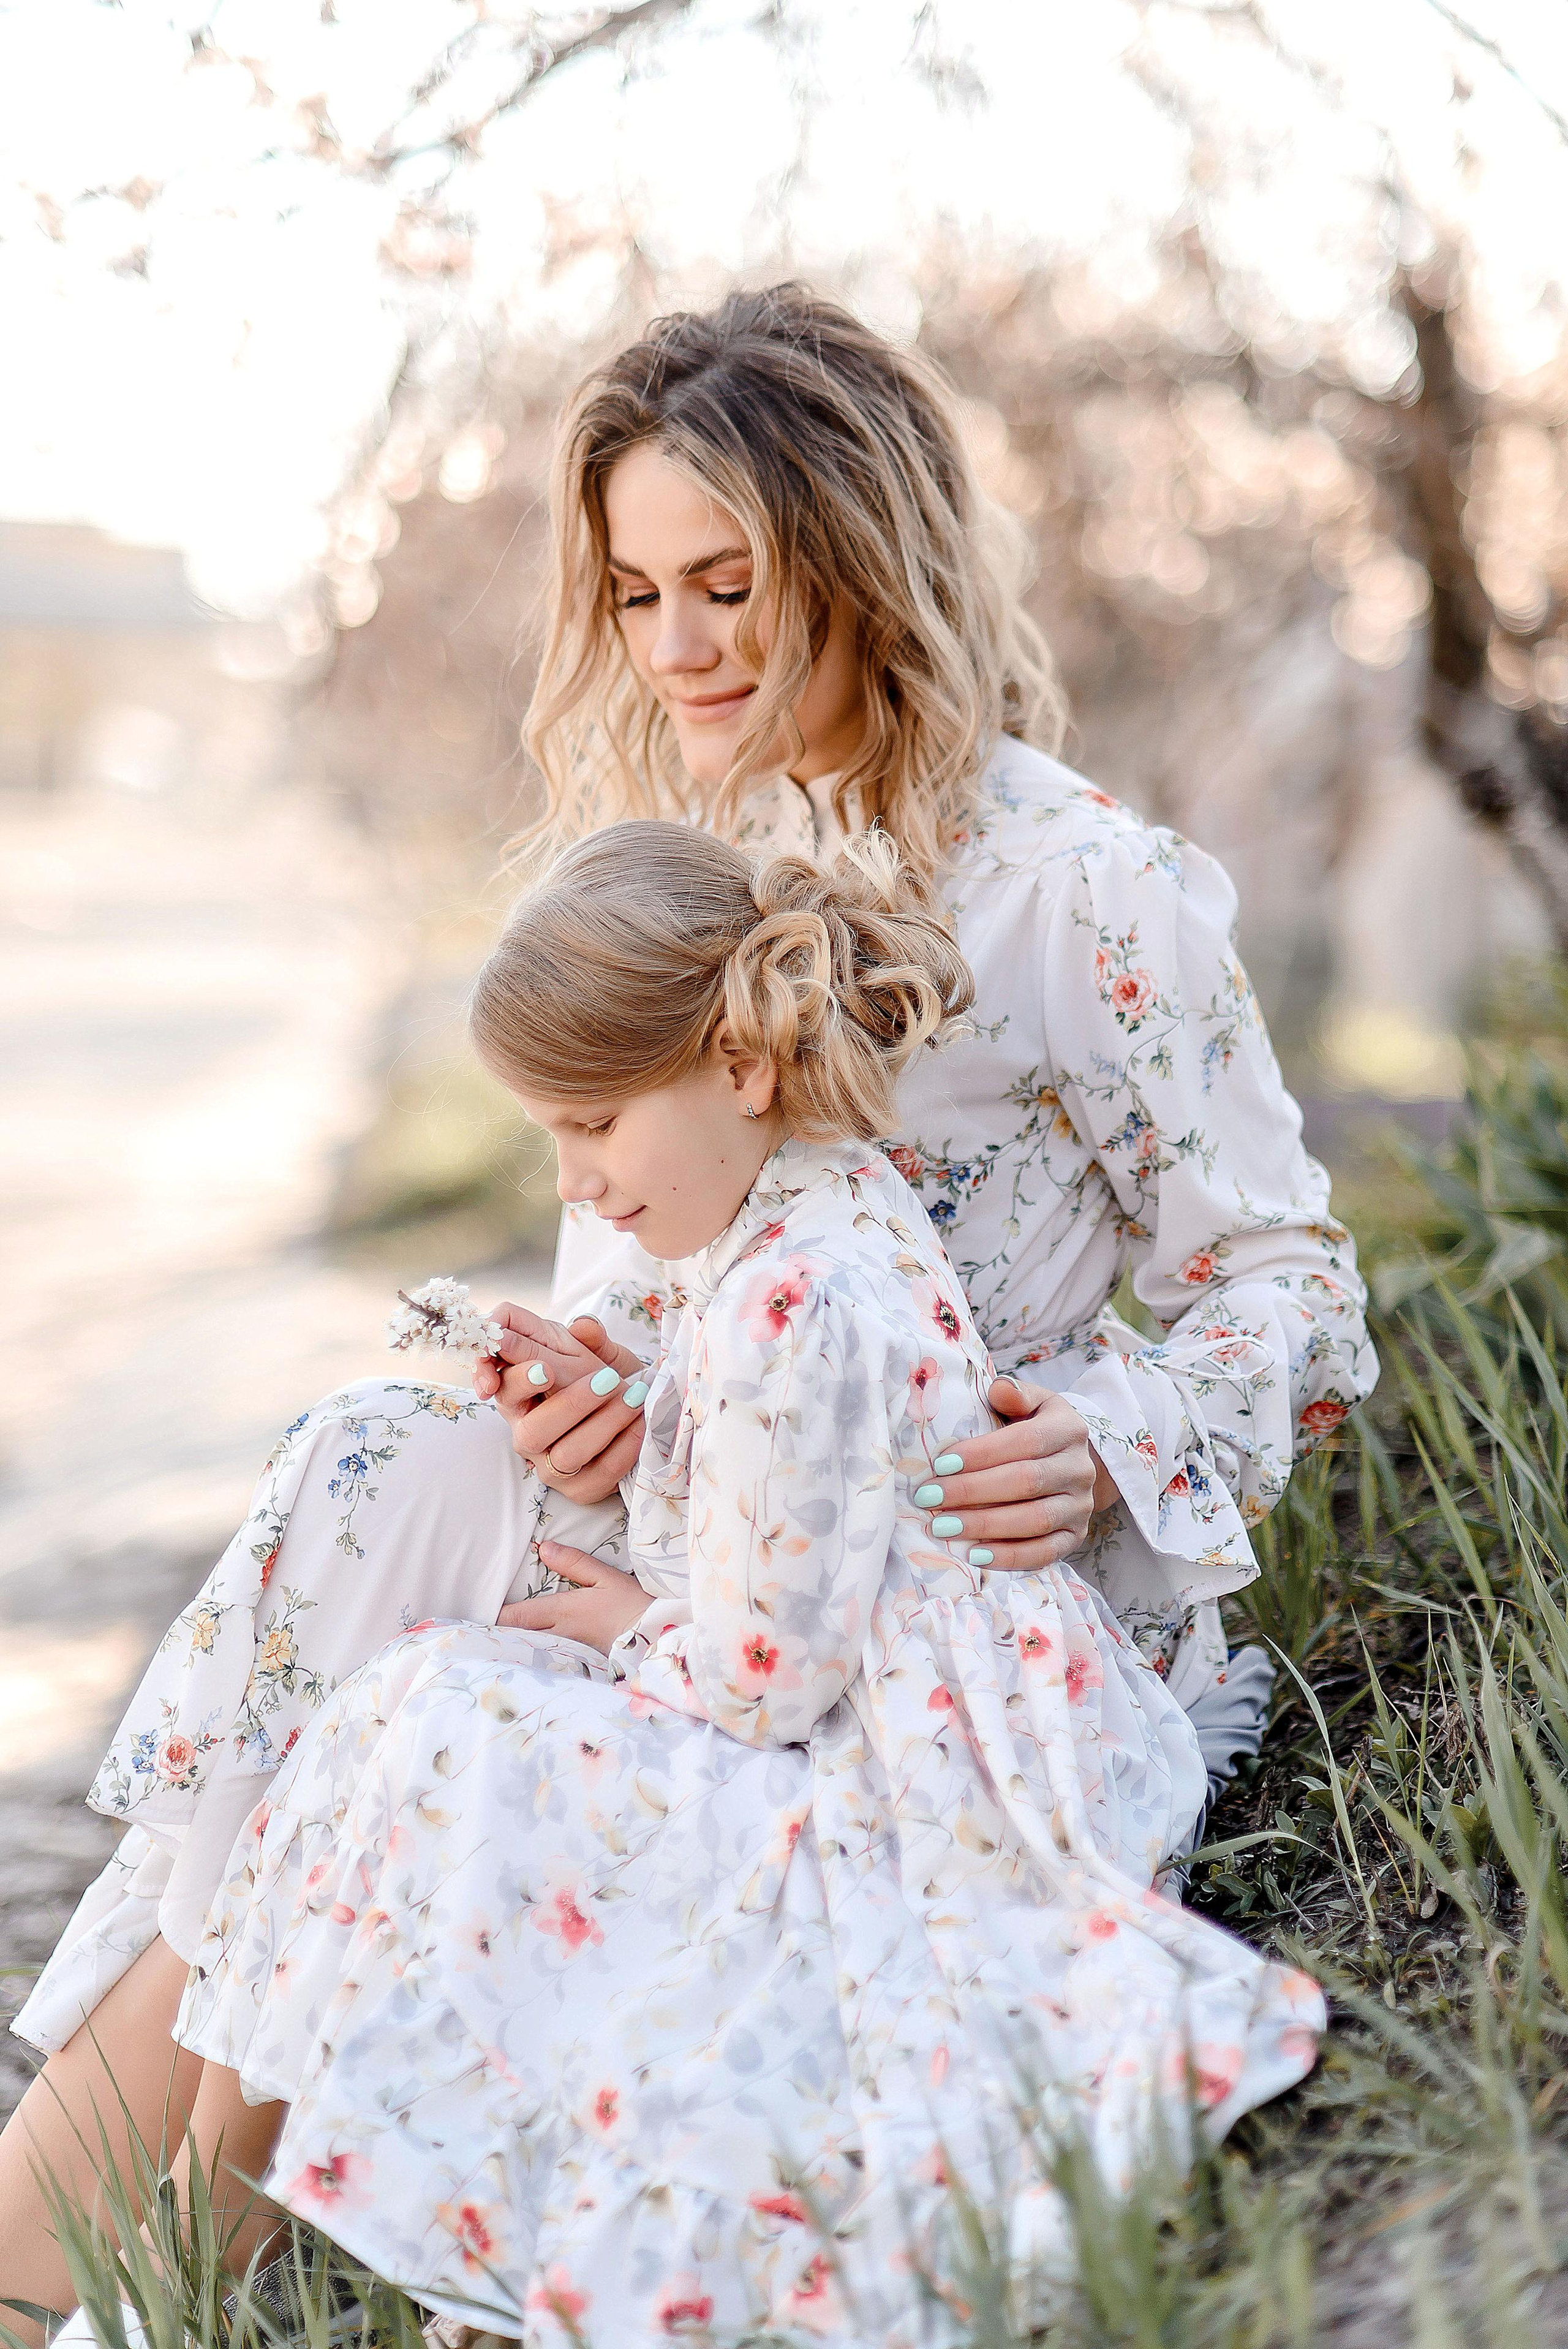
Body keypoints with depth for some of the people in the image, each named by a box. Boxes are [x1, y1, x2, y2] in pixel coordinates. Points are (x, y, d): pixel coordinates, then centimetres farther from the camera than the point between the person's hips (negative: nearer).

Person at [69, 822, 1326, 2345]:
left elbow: (760, 1676, -20)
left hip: (898, 1799, -11)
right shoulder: (819, 1197, 5)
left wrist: (626, 1627, -1)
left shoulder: (798, 1310, -27)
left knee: (452, 1724, -10)